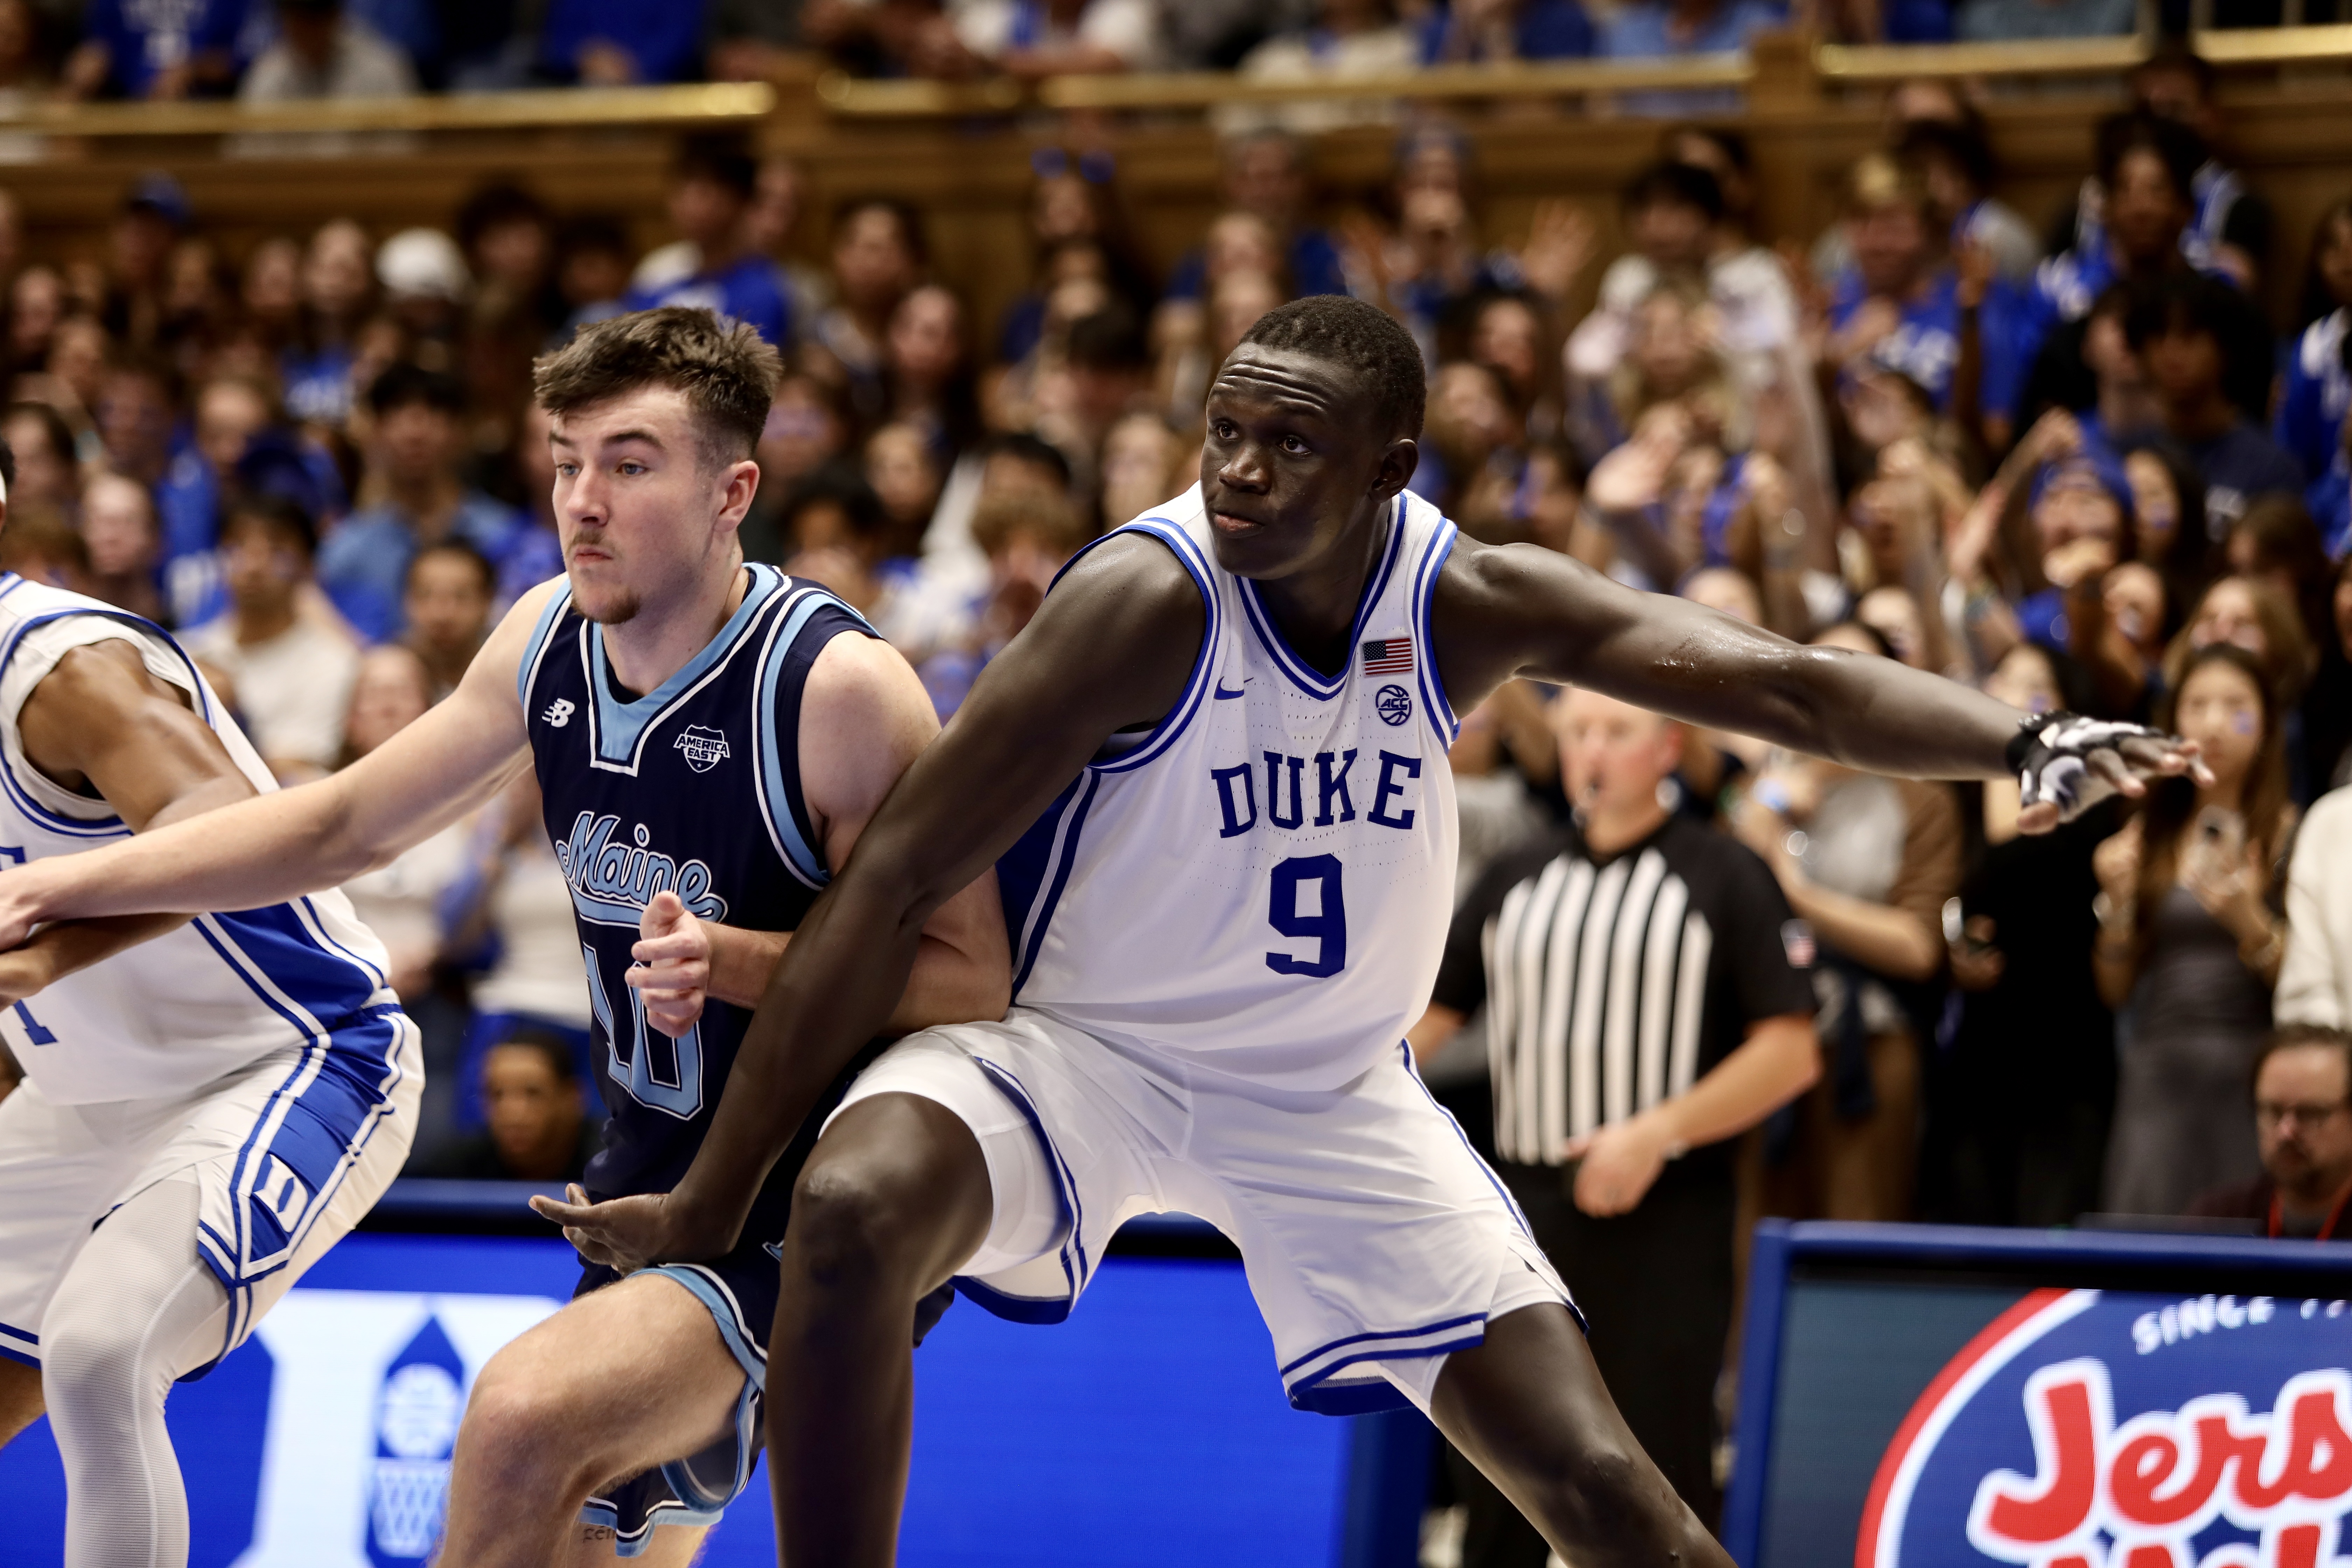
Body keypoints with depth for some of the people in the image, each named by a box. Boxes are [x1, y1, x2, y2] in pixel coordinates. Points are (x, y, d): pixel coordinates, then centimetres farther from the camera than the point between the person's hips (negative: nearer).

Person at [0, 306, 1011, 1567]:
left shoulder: (835, 686, -22)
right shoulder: (552, 637, 0)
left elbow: (972, 978, -18)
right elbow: (347, 824, 13)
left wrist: (736, 962, -31)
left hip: (818, 1208, -8)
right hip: (651, 1178, 8)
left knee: (527, 1417, -30)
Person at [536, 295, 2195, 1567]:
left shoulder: (1470, 601, -12)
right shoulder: (1150, 600, -25)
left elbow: (1785, 684, -16)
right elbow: (890, 893, -23)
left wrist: (2029, 746, -36)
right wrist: (710, 1199, -23)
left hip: (1330, 1093, 4)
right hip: (1082, 1051, -4)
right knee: (853, 1216, -37)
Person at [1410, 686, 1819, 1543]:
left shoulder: (1725, 878, -1)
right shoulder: (1520, 881, 14)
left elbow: (1791, 1052, -6)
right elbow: (1427, 1014, 14)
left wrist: (1657, 1133, -16)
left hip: (1665, 1215, -5)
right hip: (1525, 1207, 5)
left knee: (1659, 1471, -5)